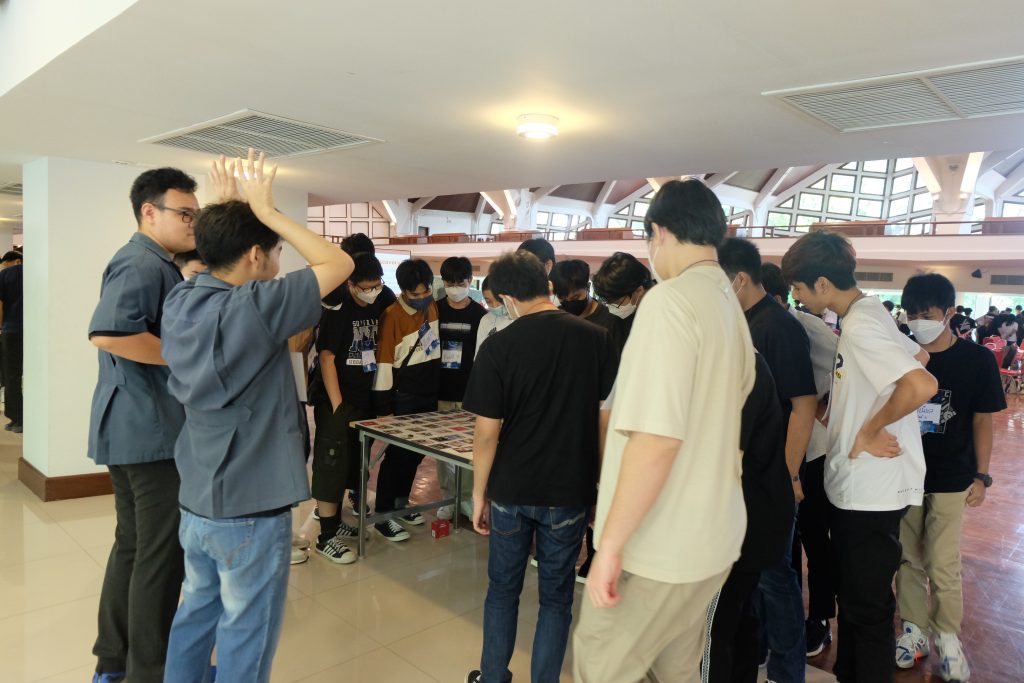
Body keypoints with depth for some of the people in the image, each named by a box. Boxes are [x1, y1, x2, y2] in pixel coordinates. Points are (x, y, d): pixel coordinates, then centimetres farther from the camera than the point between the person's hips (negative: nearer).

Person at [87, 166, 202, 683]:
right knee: (162, 552, 1)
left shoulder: (156, 265, 16)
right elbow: (108, 332, -32)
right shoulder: (141, 264, -17)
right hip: (152, 429, -11)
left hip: (137, 426, 11)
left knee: (133, 544, 19)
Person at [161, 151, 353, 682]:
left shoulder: (179, 303, -1)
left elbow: (214, 260, 21)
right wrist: (266, 210, -12)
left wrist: (227, 208, 11)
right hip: (251, 510, -8)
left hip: (196, 500, 8)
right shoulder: (254, 308, -23)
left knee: (195, 614, 25)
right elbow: (339, 264, -16)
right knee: (244, 640, 10)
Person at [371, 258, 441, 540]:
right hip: (404, 398, -6)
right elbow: (383, 361, -15)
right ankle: (383, 515, 11)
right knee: (397, 454, 0)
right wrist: (384, 407, -13)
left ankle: (400, 501, 33)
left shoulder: (433, 305, 3)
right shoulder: (392, 315, -16)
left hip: (430, 394, 6)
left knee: (417, 453, 15)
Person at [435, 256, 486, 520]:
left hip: (470, 393, -1)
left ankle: (467, 497, 19)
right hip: (441, 392, 1)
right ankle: (448, 498, 21)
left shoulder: (479, 314, -1)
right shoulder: (434, 310, 2)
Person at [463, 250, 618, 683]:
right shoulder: (596, 339, -8)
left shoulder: (499, 347, -13)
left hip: (510, 490, 0)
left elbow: (487, 432, -11)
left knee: (503, 588, 19)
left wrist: (479, 493, 2)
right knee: (556, 595, 15)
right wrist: (600, 485, 9)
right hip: (570, 491, 1)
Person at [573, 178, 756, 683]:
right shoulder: (732, 307, 8)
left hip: (660, 545, -8)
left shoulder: (670, 300, -19)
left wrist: (611, 542, -20)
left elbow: (657, 438, -26)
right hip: (715, 535, 9)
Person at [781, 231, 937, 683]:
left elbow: (922, 385, -31)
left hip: (871, 491, -10)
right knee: (851, 595, 22)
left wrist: (870, 429, -18)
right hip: (853, 485, 10)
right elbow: (918, 356, 19)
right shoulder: (869, 314, 8)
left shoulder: (859, 326, -21)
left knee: (868, 608, 4)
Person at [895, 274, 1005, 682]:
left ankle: (948, 637, 24)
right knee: (908, 559, 11)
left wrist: (981, 475, -1)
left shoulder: (976, 360, -6)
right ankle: (915, 628, 28)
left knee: (943, 566, 4)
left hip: (950, 479, -2)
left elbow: (982, 420, 0)